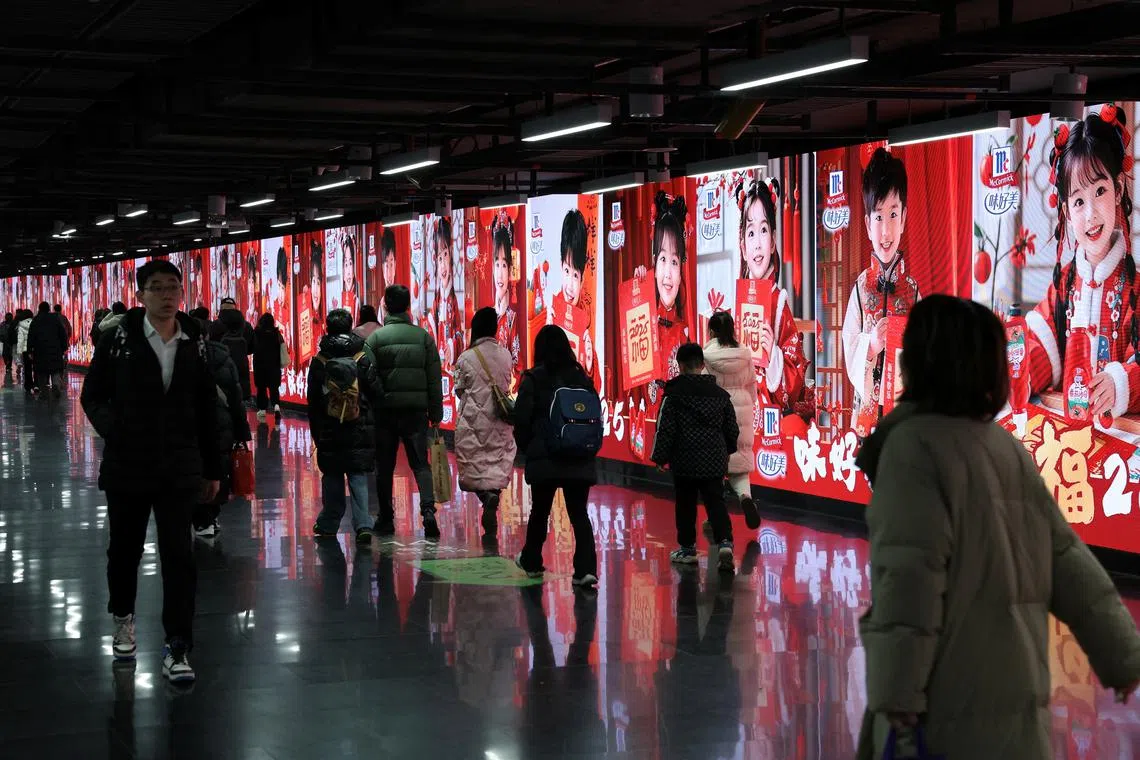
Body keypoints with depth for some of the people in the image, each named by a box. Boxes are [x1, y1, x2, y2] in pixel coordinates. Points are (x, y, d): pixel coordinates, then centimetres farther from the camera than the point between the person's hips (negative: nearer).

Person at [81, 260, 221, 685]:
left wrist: (211, 469, 10)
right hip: (127, 466, 0)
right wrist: (114, 430, -11)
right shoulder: (119, 339, -5)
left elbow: (206, 409, 8)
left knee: (178, 556, -6)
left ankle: (177, 648, -2)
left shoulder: (195, 343, 2)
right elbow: (93, 396, 2)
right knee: (125, 548, 16)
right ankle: (123, 618, 42)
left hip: (179, 469, 0)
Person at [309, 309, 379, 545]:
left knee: (332, 477, 12)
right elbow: (376, 393, -3)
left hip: (329, 431, 1)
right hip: (360, 431, -1)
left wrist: (316, 432, 10)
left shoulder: (319, 362, -2)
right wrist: (371, 423, 9)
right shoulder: (363, 359, -4)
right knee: (358, 477, 2)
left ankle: (328, 524, 19)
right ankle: (363, 525, -11)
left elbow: (313, 401, 2)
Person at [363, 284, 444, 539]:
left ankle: (386, 519, 13)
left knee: (384, 467, 9)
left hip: (385, 410, -1)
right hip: (416, 410, 1)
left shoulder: (375, 338, -3)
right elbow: (435, 378, 3)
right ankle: (428, 510, -14)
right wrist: (435, 412, 9)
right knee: (420, 463, 5)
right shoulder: (423, 336, 2)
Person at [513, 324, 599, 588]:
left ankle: (531, 561, 33)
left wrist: (525, 447, 10)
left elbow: (522, 420, -7)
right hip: (580, 458, 2)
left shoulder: (533, 379, -6)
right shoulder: (582, 377, 4)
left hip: (544, 457, -2)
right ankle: (586, 568, -11)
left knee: (540, 511, 15)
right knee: (579, 512, 2)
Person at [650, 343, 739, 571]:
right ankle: (724, 542, -18)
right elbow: (732, 428, 14)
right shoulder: (720, 393, 7)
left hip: (685, 461, -3)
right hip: (715, 462, 3)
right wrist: (727, 451, 31)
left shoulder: (674, 393, -7)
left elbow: (665, 428, -8)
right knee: (716, 504, 1)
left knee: (685, 506, 10)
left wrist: (660, 457, 1)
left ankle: (687, 548, 18)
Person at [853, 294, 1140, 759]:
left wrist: (897, 688, -18)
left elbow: (909, 572, -19)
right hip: (1011, 687, 8)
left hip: (950, 694, -8)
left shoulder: (916, 443, -12)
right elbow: (1066, 560, 13)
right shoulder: (1007, 447, 12)